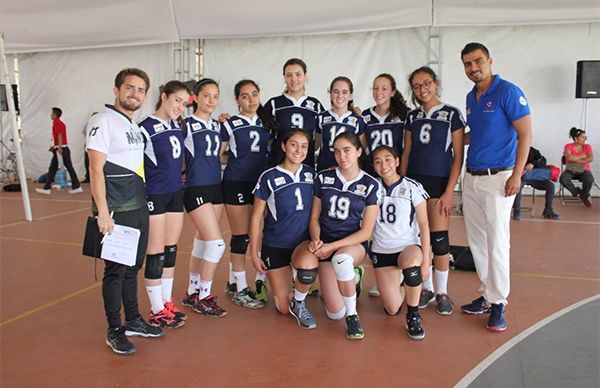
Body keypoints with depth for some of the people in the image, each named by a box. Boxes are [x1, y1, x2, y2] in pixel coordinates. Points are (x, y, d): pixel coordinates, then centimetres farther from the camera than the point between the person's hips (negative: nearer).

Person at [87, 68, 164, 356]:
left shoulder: (134, 126, 14)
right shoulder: (103, 121, -9)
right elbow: (95, 169, -15)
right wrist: (102, 212, -20)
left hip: (138, 208, 8)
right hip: (115, 212, -8)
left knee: (133, 266, 16)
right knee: (116, 269, 1)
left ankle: (133, 321, 29)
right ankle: (114, 331, 14)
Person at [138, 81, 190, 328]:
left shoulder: (177, 126, 8)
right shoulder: (146, 128, -13)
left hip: (176, 194, 7)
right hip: (154, 195, -7)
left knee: (171, 252, 12)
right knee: (156, 254, 1)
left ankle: (167, 304, 24)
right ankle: (158, 311, 12)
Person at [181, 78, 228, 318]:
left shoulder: (217, 125, 12)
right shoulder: (187, 125, -8)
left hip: (216, 188, 7)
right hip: (196, 190, -7)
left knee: (202, 242, 12)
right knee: (216, 243, -11)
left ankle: (192, 293, 25)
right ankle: (204, 297, 4)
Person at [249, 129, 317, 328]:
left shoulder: (311, 174, 0)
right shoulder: (269, 177, -9)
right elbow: (256, 217, -3)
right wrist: (254, 252, -4)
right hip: (275, 246, -1)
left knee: (309, 269, -35)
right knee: (283, 309, 2)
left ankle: (299, 304, -4)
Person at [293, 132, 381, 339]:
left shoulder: (371, 185, -6)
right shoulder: (323, 178, 0)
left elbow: (365, 231, -8)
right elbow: (314, 217, 6)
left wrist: (332, 246, -17)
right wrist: (316, 240, -14)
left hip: (352, 244, -2)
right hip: (325, 246, 2)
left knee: (341, 259, -41)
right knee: (335, 313, -9)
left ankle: (352, 315, -18)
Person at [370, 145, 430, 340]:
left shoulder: (412, 187, -7)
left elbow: (424, 225, -7)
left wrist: (425, 259, -12)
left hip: (409, 246, -2)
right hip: (381, 250, 3)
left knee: (411, 263, -41)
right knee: (392, 310, -3)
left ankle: (413, 315, -17)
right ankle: (400, 284, 32)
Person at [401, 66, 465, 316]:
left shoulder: (451, 115, -2)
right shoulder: (412, 117, 10)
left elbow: (458, 156, -5)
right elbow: (406, 154, 12)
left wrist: (449, 192, -11)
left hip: (438, 182, -4)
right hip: (413, 182, 4)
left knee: (439, 239, -2)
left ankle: (442, 292, 13)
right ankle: (426, 288, 20)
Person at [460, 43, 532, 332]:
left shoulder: (508, 92, -8)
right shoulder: (470, 97, 13)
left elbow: (525, 135, -11)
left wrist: (516, 176, -16)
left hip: (497, 178, -7)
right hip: (471, 177, 7)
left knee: (497, 242, -4)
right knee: (476, 242, 10)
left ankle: (498, 303, 8)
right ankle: (487, 295, 23)